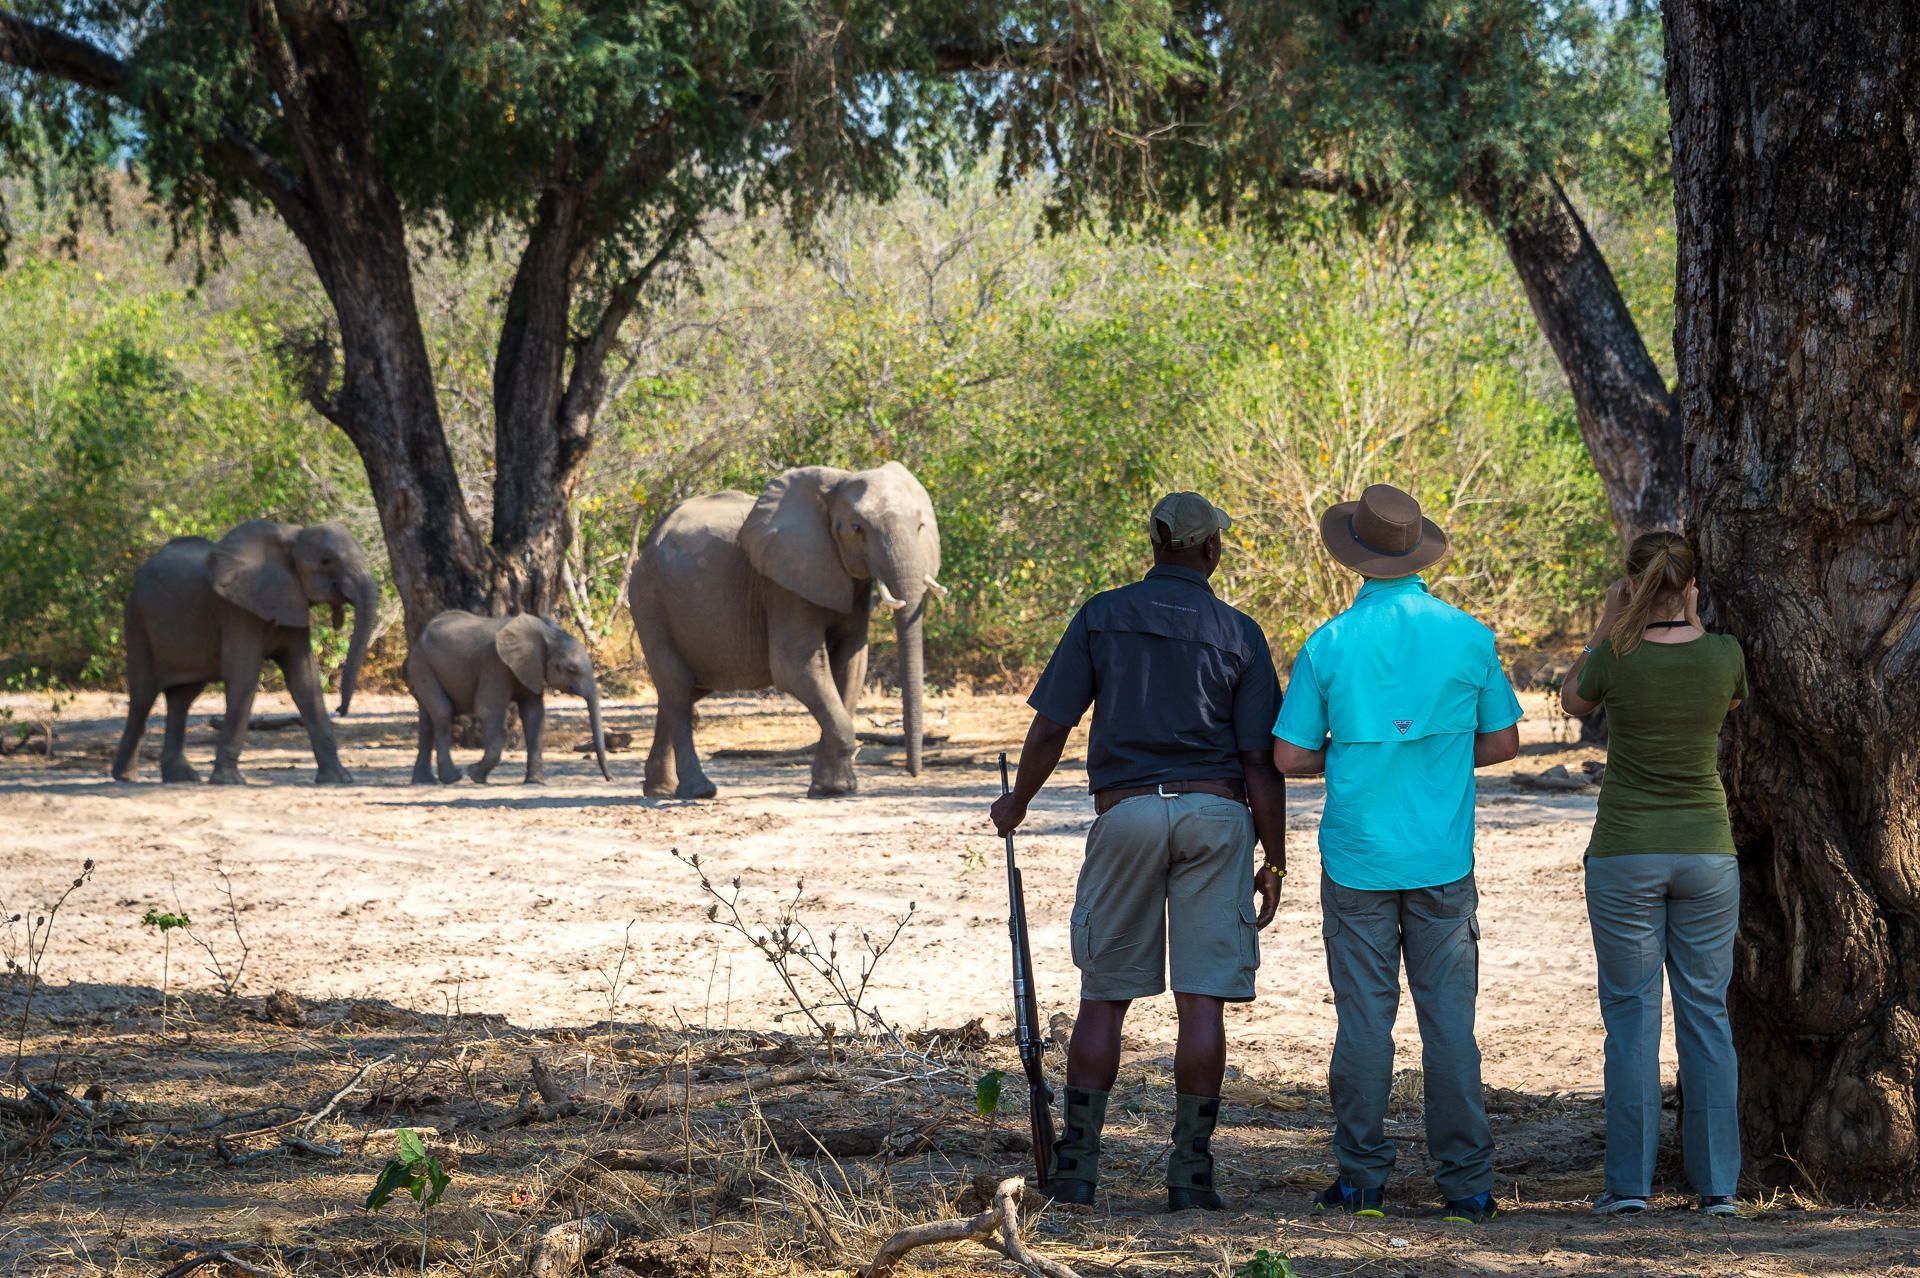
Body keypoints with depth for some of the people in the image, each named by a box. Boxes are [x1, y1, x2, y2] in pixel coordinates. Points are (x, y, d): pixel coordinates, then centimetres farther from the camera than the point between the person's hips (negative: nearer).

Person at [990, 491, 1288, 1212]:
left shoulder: (1102, 617, 2)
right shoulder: (1238, 634, 1)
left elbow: (1050, 727, 1)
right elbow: (1260, 761, -2)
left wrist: (1017, 804, 17)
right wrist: (1274, 861, 3)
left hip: (1126, 812, 1)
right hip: (1215, 815, -1)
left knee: (1104, 996, 9)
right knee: (1202, 1000, 0)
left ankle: (1076, 1164, 7)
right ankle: (1191, 1173, 0)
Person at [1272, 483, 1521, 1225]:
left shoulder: (1329, 644, -5)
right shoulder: (1468, 637, -2)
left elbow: (1289, 756, -2)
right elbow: (1502, 742, 7)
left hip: (1358, 857, -1)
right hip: (1444, 859, 1)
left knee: (1363, 1018, 4)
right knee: (1449, 1019, 4)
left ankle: (1362, 1181, 7)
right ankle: (1466, 1184, 4)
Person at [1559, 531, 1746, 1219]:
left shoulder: (1616, 659, -11)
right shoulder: (1724, 655, -6)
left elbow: (1573, 698, 11)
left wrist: (1606, 626, 15)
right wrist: (1694, 621, 20)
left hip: (1626, 857, -2)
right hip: (1707, 852, 2)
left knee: (1631, 1015, 4)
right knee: (1706, 1014, 8)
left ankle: (1629, 1183, 2)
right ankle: (1718, 1183, 6)